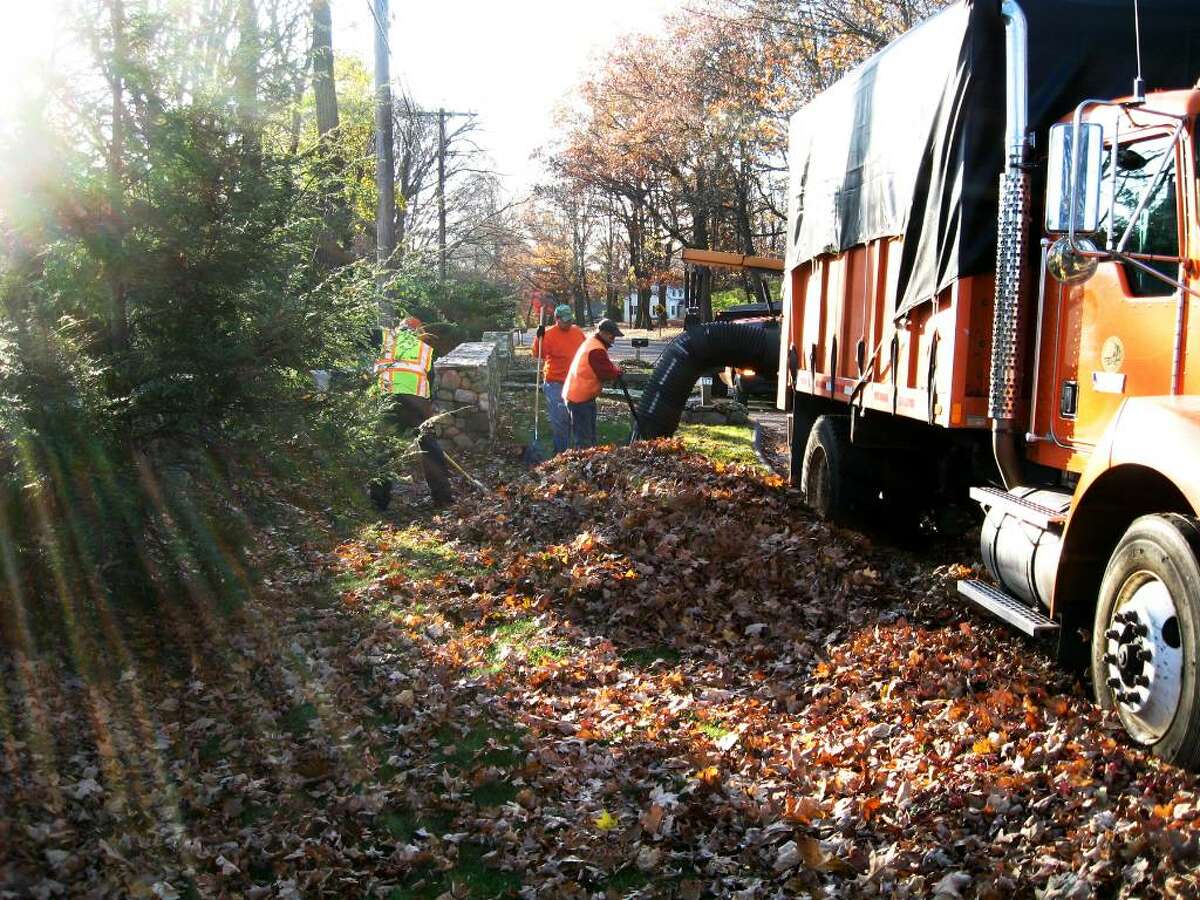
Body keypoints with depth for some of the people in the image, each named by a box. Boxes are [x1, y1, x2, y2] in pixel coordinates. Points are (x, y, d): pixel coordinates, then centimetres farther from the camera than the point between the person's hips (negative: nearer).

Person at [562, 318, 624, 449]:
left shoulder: (591, 343, 15)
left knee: (590, 434, 16)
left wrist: (613, 370, 2)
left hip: (576, 395, 11)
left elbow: (605, 366, 19)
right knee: (584, 438, -9)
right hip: (580, 398, -11)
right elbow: (606, 373, -21)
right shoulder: (596, 350, -20)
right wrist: (618, 372, -3)